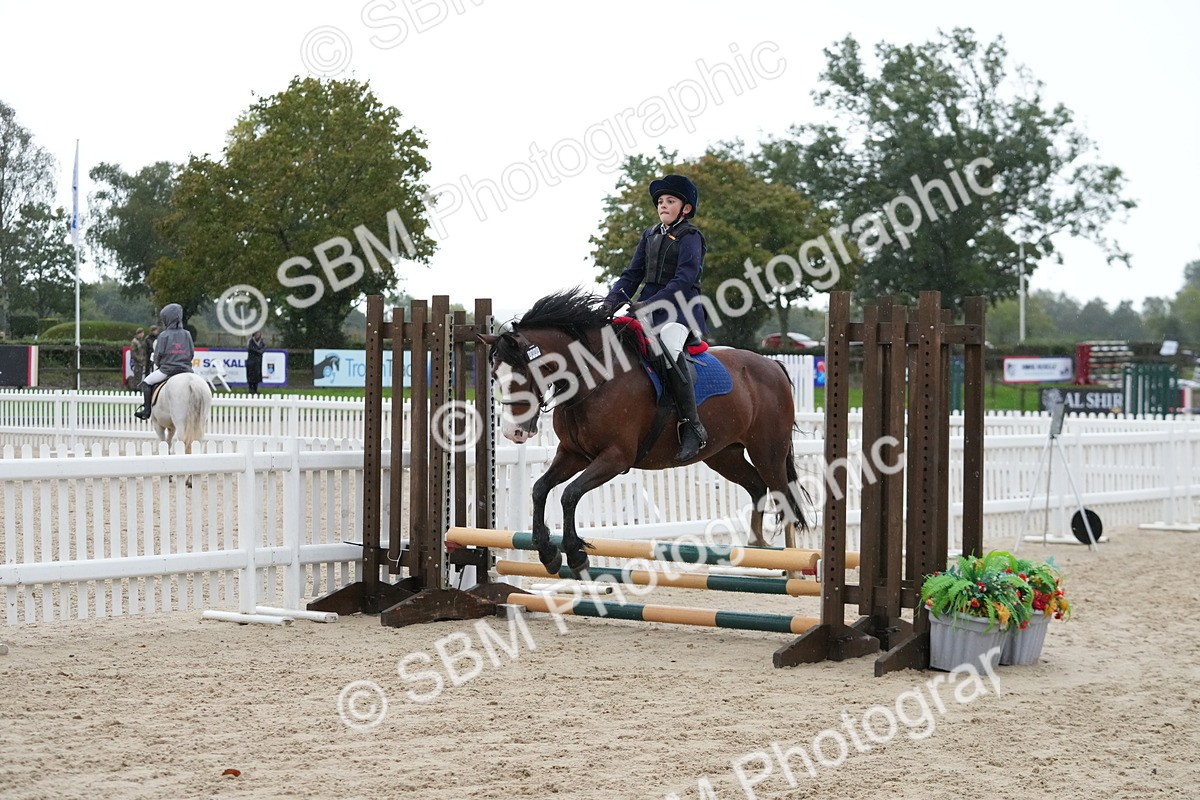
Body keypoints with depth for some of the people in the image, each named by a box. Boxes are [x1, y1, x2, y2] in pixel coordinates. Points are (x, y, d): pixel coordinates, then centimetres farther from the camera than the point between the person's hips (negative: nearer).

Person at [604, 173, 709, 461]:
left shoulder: (690, 237, -3)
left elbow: (684, 279, -15)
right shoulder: (650, 235, 18)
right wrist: (611, 301, -1)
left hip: (679, 308, -8)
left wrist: (650, 304, -26)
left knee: (668, 348, -34)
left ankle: (692, 427, -33)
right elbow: (633, 273, 16)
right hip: (647, 306, 8)